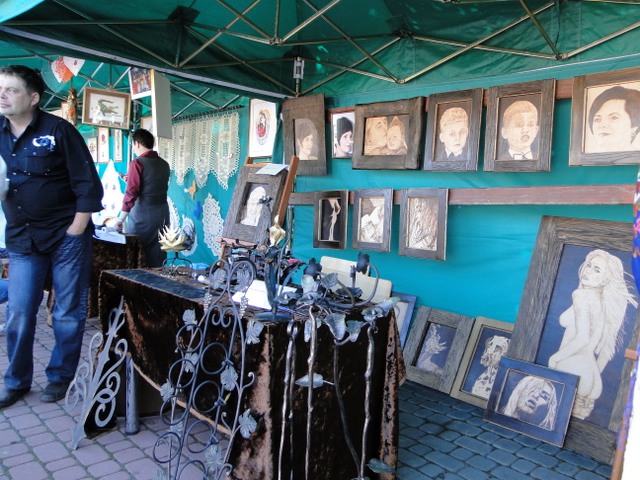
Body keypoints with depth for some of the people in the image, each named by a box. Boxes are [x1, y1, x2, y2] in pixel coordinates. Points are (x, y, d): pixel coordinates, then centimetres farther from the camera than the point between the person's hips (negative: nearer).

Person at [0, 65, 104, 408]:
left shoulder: (58, 130, -7)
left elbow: (88, 186, -9)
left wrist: (74, 232, -11)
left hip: (66, 236, -4)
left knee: (68, 313, 4)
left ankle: (60, 377, 21)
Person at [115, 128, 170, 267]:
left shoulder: (137, 163, -10)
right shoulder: (164, 164, 10)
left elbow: (131, 194, -14)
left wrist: (121, 219, -10)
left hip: (142, 215, -6)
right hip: (162, 214, 6)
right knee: (156, 260, 9)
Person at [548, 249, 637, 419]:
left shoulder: (581, 295, -11)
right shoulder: (606, 302, 13)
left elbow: (582, 338, -20)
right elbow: (607, 347, 17)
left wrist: (554, 357, -9)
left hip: (572, 368, -8)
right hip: (590, 371, 8)